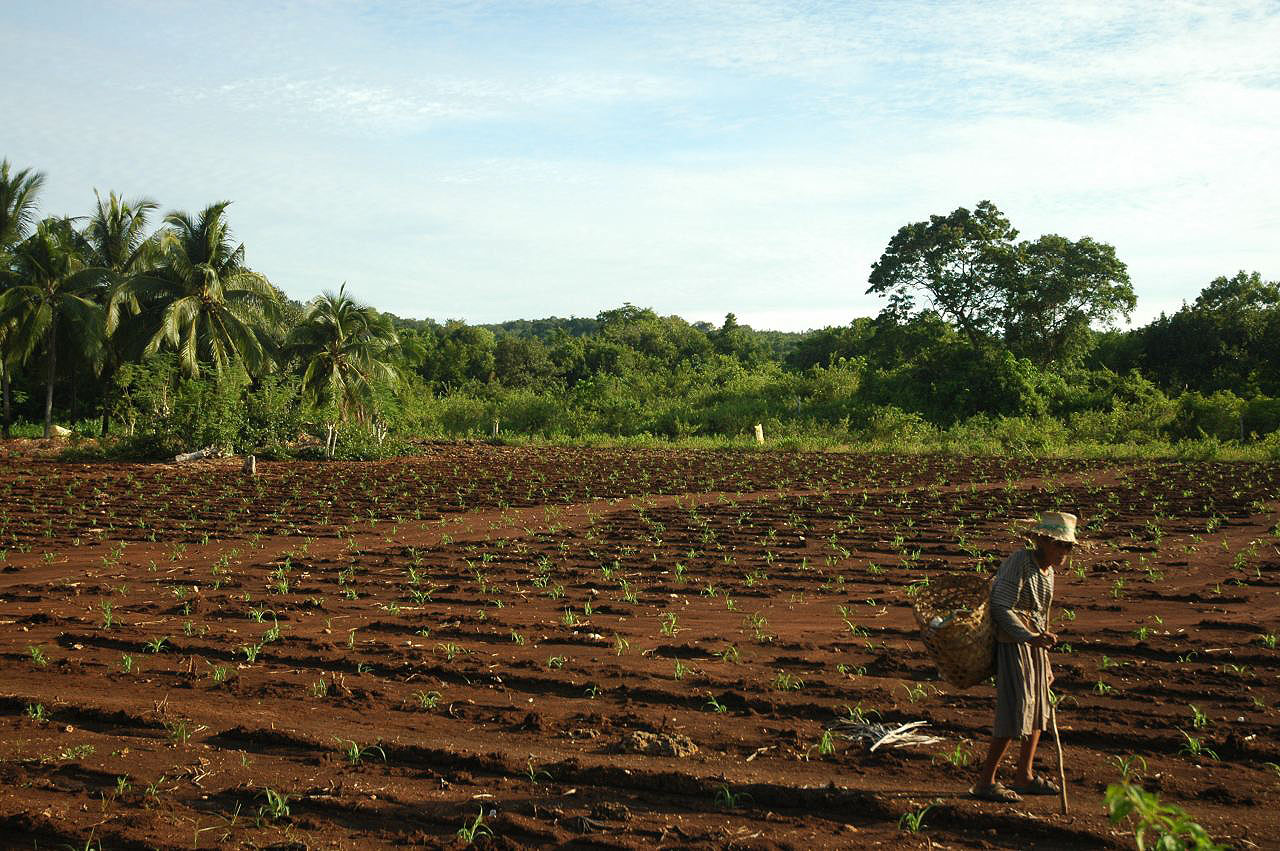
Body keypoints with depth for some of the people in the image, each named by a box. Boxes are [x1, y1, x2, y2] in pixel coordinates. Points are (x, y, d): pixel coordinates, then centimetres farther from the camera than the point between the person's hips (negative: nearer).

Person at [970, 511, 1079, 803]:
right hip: (1010, 641, -9)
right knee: (1015, 712, -11)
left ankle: (1024, 776, 27)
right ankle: (985, 782, -4)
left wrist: (1045, 665, 21)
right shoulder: (1019, 562, -17)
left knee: (1039, 709, 14)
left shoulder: (1047, 570, 10)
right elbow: (1002, 609, -21)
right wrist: (1032, 637, -30)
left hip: (1033, 641, 9)